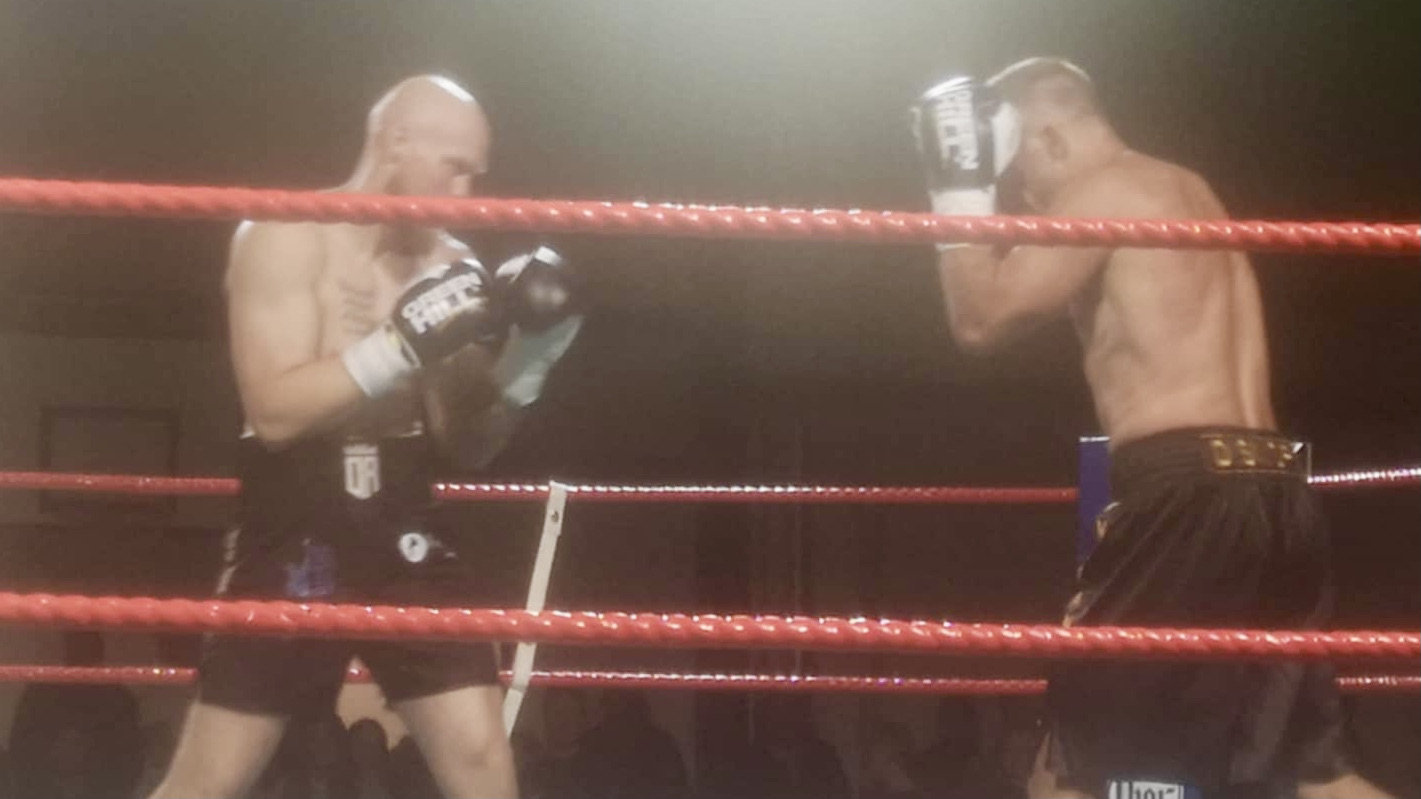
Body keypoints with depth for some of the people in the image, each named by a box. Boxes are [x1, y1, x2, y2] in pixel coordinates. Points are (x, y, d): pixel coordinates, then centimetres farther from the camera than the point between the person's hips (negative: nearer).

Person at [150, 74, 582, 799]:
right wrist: (402, 344, -26)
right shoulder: (285, 238, -8)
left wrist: (523, 364, -8)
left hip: (406, 537, 5)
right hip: (293, 539, -4)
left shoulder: (450, 266, 6)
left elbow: (464, 449, 9)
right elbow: (276, 412, -19)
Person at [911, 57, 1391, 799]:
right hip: (1271, 491, 9)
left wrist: (960, 183, 1)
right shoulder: (1188, 193, 24)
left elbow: (983, 318, -8)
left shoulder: (1103, 190, -3)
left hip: (1191, 492, -9)